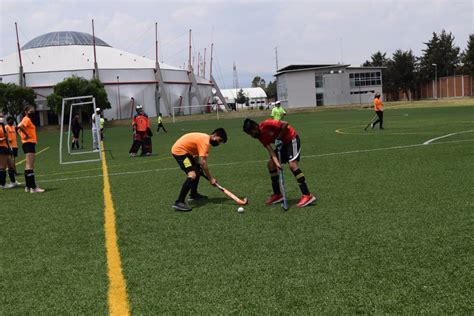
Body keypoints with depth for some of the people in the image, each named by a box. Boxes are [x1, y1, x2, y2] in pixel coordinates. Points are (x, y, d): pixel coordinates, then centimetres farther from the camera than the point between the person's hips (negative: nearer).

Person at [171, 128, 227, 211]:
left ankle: (193, 195, 36)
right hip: (179, 151, -11)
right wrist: (210, 178, -19)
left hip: (184, 150, 11)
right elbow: (203, 162, -24)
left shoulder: (205, 138, 11)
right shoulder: (205, 141, -20)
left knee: (198, 170, 21)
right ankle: (179, 203, -26)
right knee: (192, 175, -22)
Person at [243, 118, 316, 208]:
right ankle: (277, 194, 14)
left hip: (292, 139, -9)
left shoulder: (267, 124, -24)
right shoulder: (261, 137, -2)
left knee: (292, 165, -23)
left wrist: (279, 138, -19)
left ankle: (307, 195, -25)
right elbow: (270, 150, -10)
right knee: (271, 164, 4)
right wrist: (276, 162, -26)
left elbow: (285, 124, -23)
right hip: (281, 143, 9)